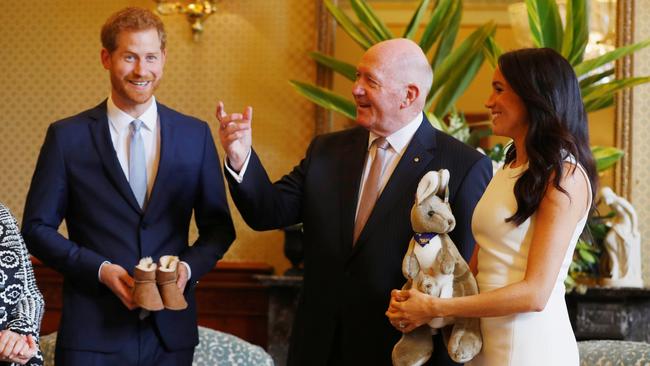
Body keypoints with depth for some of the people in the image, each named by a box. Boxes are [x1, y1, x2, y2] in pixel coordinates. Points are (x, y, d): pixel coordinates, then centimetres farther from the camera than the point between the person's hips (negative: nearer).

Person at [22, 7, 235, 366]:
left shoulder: (196, 135, 5)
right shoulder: (67, 137, -1)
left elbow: (218, 226, 10)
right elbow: (37, 227, 1)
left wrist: (189, 267, -9)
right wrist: (99, 269, -12)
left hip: (170, 330, 2)